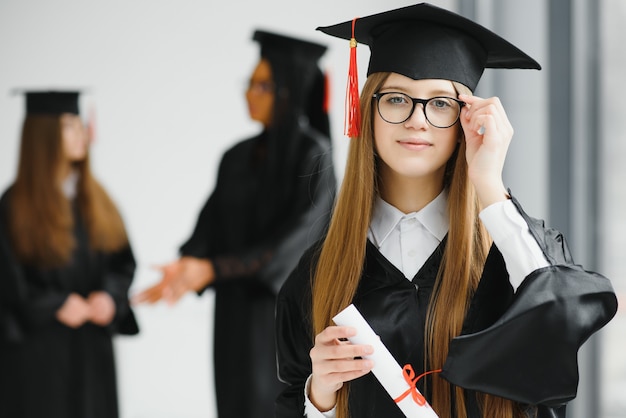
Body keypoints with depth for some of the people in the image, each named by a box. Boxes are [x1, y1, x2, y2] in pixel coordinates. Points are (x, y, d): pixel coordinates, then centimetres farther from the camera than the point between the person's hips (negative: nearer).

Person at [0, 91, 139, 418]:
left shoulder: (94, 198, 8)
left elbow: (123, 261, 10)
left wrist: (109, 297, -8)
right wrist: (55, 306, -16)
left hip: (92, 348, 5)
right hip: (35, 350, -5)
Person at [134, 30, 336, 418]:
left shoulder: (314, 156, -11)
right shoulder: (237, 158, 9)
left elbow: (295, 241, -19)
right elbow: (211, 226, 3)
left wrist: (212, 268, -25)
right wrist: (186, 265, -19)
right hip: (237, 316, 6)